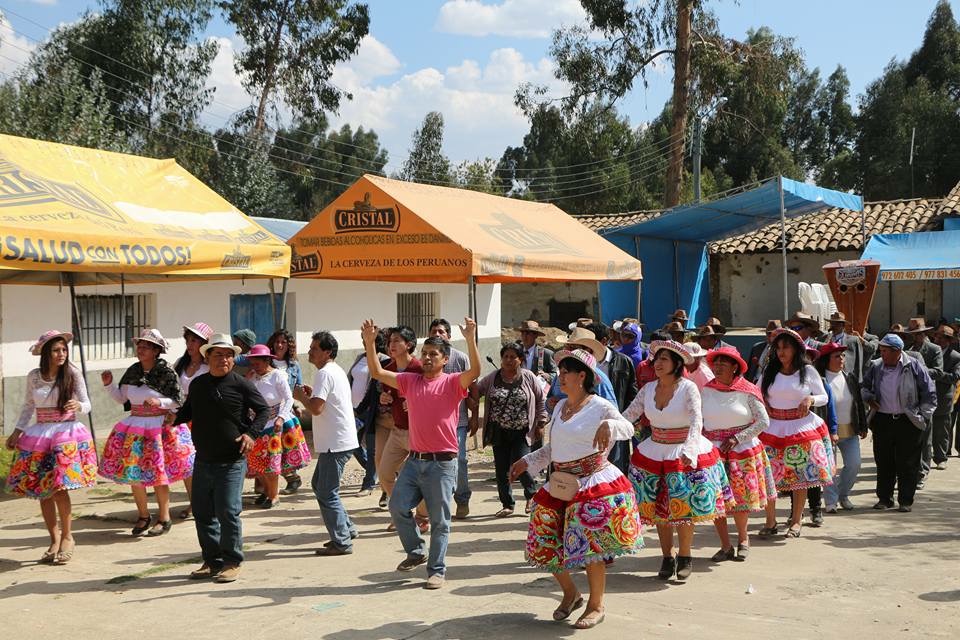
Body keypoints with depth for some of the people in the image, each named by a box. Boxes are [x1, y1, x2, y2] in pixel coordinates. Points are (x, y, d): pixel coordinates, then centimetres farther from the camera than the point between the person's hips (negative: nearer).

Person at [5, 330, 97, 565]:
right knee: (42, 491, 4)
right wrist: (17, 431, 12)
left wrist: (78, 406, -21)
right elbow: (28, 407, 17)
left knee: (59, 487, -14)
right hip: (39, 435, 4)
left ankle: (67, 538, 3)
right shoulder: (33, 377, 5)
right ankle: (54, 541, 16)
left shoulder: (73, 375, -4)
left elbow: (87, 404, 1)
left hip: (67, 434, -4)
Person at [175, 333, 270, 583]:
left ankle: (232, 562, 8)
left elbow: (264, 410, 1)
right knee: (202, 512, 10)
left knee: (227, 512, -8)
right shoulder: (197, 384, 9)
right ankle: (212, 560, 24)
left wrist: (251, 433, -13)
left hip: (231, 462, -5)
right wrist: (174, 417, 1)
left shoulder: (241, 384, -6)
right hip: (203, 460, 6)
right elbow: (188, 411, 23)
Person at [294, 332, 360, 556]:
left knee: (327, 493, -4)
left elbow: (316, 408, -23)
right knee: (320, 485, 20)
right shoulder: (337, 371, 16)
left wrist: (302, 396, -5)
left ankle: (341, 542, 1)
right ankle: (346, 528, 24)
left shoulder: (325, 373, -16)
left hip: (335, 443, -10)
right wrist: (312, 394, 14)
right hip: (340, 440, 10)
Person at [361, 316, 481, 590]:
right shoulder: (410, 381, 9)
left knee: (439, 520, 3)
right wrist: (369, 342, -5)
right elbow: (377, 372, 6)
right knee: (398, 507, 3)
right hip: (414, 459, 5)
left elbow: (475, 371, -23)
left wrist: (471, 338, -34)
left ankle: (436, 570, 15)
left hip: (442, 463, -4)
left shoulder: (452, 383, -4)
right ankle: (416, 552, 25)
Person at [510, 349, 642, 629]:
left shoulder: (599, 406, -8)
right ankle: (570, 594, 31)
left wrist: (608, 425, -38)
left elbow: (628, 428, -20)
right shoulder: (560, 407, 12)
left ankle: (596, 605, 15)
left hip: (594, 485, -7)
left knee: (592, 546, -6)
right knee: (546, 545, 8)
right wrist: (527, 461, 19)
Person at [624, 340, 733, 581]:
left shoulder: (688, 388, -13)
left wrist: (688, 449, -37)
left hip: (686, 454, -4)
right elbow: (628, 415, 3)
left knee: (683, 509, -1)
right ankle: (667, 558, 22)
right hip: (655, 452, 4)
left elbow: (696, 422, -23)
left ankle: (685, 557, 18)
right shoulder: (648, 389, 1)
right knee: (658, 510, 7)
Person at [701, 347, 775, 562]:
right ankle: (726, 546, 13)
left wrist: (737, 438, -11)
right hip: (713, 451, 2)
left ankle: (743, 539, 31)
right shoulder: (706, 390, 2)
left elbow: (763, 421, -5)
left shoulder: (747, 391, -5)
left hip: (743, 451, -2)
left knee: (740, 500, 5)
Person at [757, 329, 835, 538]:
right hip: (772, 427, 2)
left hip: (801, 426, -2)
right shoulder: (769, 370, 6)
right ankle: (770, 522, 10)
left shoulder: (808, 371, 0)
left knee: (800, 476, 3)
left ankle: (796, 521, 18)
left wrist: (810, 399, -14)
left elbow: (824, 397, 6)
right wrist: (762, 403, -2)